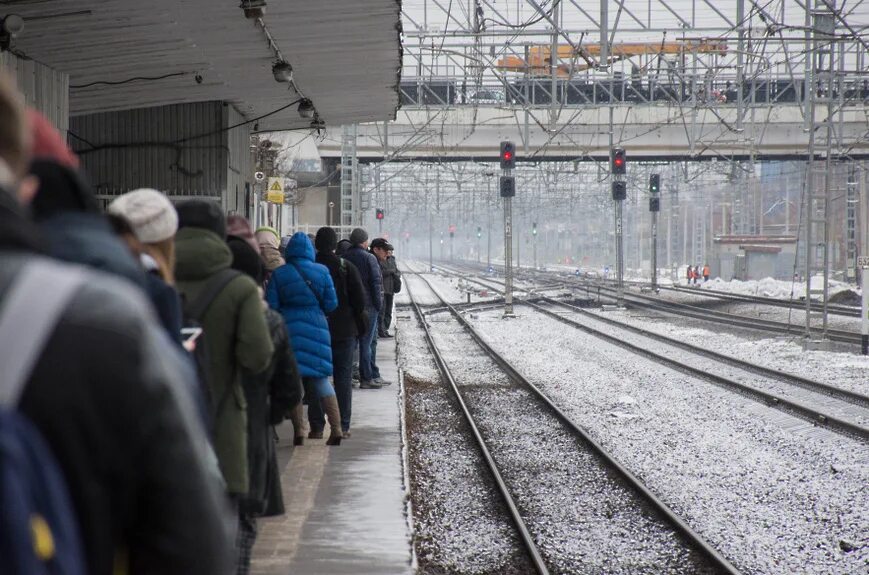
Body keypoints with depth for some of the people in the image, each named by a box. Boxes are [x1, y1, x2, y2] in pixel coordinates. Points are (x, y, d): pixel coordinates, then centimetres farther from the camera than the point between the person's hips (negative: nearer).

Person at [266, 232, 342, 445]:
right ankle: (336, 426, -5)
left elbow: (271, 306, -4)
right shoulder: (322, 272, -1)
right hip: (317, 330, 1)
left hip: (289, 331, -1)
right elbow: (331, 304, 1)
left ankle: (298, 430, 3)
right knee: (319, 379, 8)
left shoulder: (278, 274, -3)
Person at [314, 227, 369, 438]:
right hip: (344, 332, -1)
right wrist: (355, 320, 8)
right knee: (343, 378, 6)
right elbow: (360, 299, -7)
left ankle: (316, 426, 5)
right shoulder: (347, 268, -6)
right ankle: (342, 426, 4)